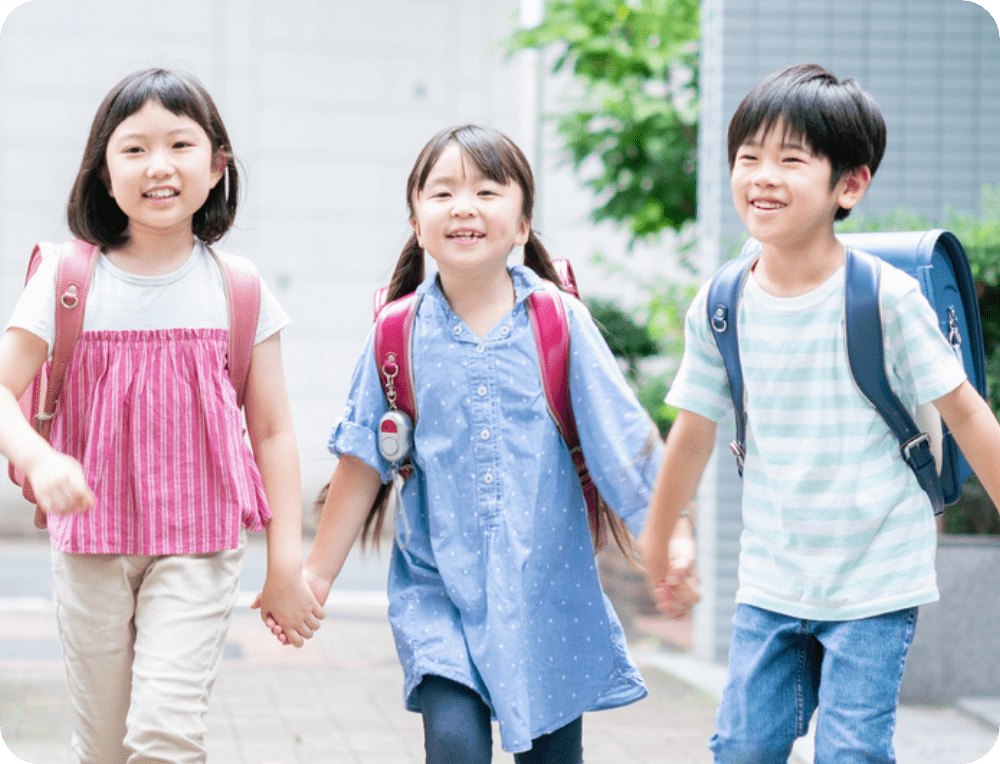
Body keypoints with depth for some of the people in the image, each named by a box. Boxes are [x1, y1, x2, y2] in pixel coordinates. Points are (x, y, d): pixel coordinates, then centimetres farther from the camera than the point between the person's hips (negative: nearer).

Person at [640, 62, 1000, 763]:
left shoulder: (886, 297, -14)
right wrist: (657, 538, 21)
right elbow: (694, 429, 10)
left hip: (875, 584, -4)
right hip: (770, 582, 4)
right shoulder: (719, 307, -3)